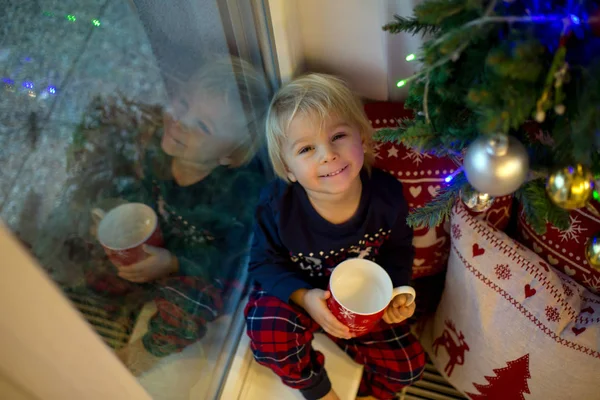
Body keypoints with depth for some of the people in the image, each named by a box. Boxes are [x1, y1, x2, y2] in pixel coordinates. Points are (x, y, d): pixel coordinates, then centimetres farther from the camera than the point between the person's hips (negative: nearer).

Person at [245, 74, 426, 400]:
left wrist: (396, 288, -18)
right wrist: (304, 297, -29)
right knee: (268, 335, -31)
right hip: (299, 293, -2)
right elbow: (264, 262, -14)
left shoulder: (386, 193, -23)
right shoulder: (277, 205, -30)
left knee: (408, 366, -1)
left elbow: (398, 247, -2)